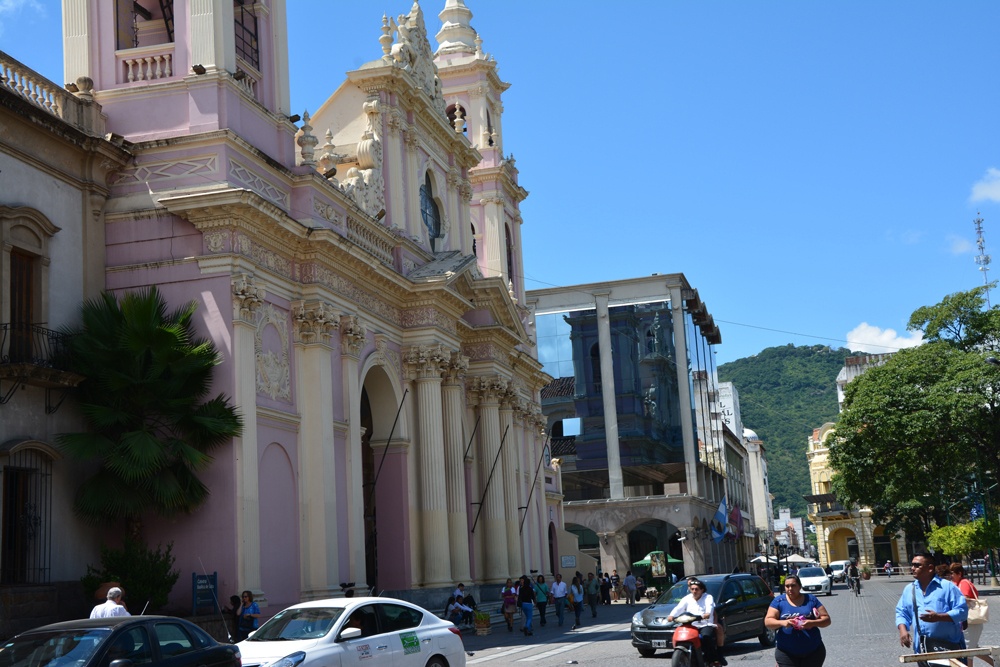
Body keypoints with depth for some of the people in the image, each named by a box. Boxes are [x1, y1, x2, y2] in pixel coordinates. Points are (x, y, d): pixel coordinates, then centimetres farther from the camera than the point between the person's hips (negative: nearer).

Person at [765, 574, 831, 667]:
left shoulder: (811, 599, 6)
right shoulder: (779, 601, 4)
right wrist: (782, 622, -22)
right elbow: (767, 622, -2)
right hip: (786, 652, -1)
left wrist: (813, 623, -17)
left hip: (813, 652, 1)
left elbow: (827, 619, 4)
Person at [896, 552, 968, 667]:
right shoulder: (909, 589, 11)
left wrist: (938, 617, -21)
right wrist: (903, 630, -3)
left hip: (948, 645, -5)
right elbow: (901, 612, 17)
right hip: (922, 648, 5)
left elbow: (962, 611, -9)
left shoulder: (947, 586, -5)